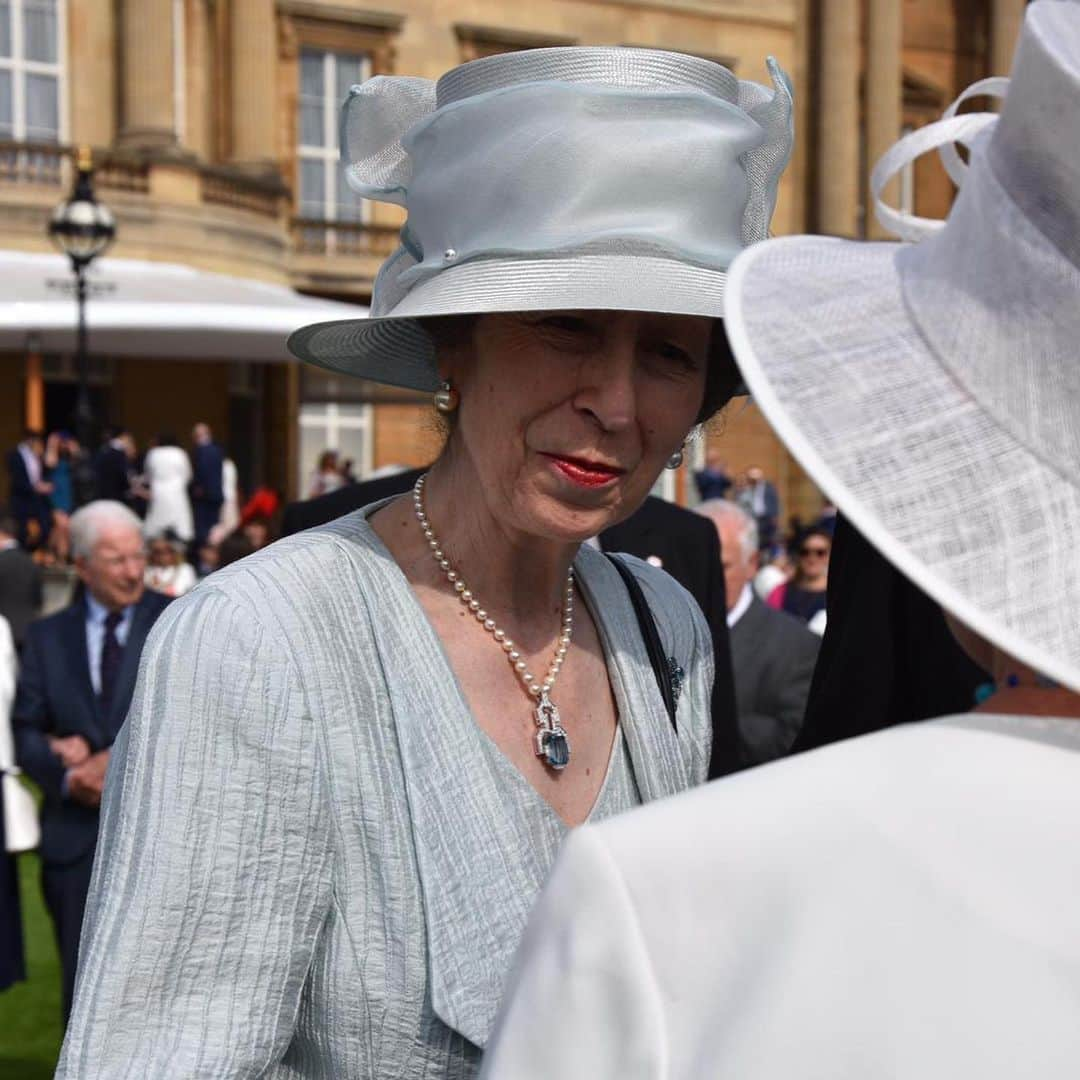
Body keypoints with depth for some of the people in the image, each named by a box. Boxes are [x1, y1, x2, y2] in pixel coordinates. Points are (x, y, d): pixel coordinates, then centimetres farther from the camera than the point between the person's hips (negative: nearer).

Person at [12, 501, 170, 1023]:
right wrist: (68, 776, -14)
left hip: (164, 830, -2)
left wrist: (120, 759, -16)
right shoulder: (48, 636, 8)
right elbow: (25, 732, 4)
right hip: (77, 836, 2)